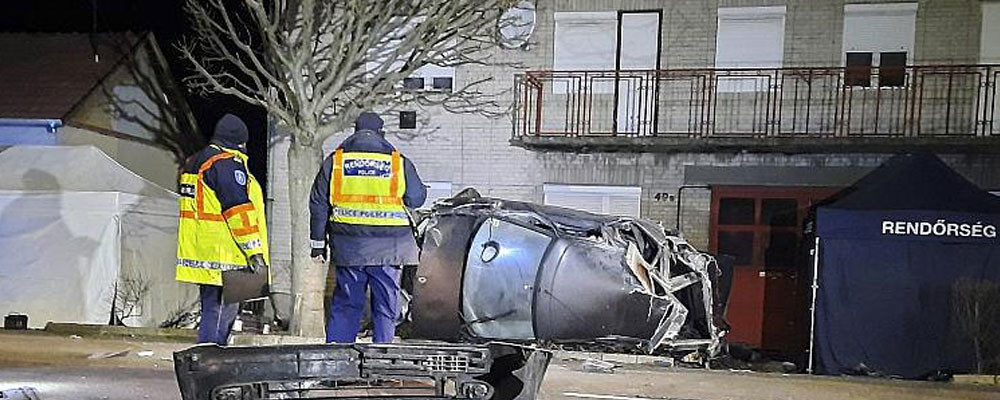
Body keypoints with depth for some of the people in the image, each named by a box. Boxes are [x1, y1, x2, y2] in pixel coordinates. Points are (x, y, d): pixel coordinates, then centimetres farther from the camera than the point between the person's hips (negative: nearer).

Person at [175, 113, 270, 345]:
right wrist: (255, 252, -16)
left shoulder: (194, 162, 21)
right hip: (223, 256, -10)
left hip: (201, 254, 10)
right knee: (220, 310, -7)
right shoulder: (228, 163, -11)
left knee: (212, 307, 16)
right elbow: (239, 210, -17)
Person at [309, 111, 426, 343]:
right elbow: (416, 199, 5)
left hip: (348, 246, 2)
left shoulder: (334, 161, 6)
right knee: (386, 305, 8)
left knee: (345, 303, 12)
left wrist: (318, 244, 13)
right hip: (388, 246, -2)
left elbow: (318, 205, 7)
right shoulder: (399, 162, 1)